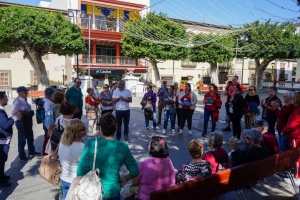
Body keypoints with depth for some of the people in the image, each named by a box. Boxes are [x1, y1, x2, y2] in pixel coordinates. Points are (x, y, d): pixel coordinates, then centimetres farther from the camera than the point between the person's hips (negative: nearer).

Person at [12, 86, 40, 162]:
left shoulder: (24, 100, 7)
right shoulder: (17, 101, -20)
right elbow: (14, 113, -22)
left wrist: (31, 113, 0)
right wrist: (25, 114, -25)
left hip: (27, 121, 9)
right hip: (21, 123, -9)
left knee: (30, 137, 22)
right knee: (22, 139, 5)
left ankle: (32, 152, 41)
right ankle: (22, 157, 21)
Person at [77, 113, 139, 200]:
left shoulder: (91, 143, -16)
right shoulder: (123, 147, -12)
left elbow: (81, 171, -12)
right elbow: (135, 171, -6)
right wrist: (124, 178, 12)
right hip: (112, 193, 0)